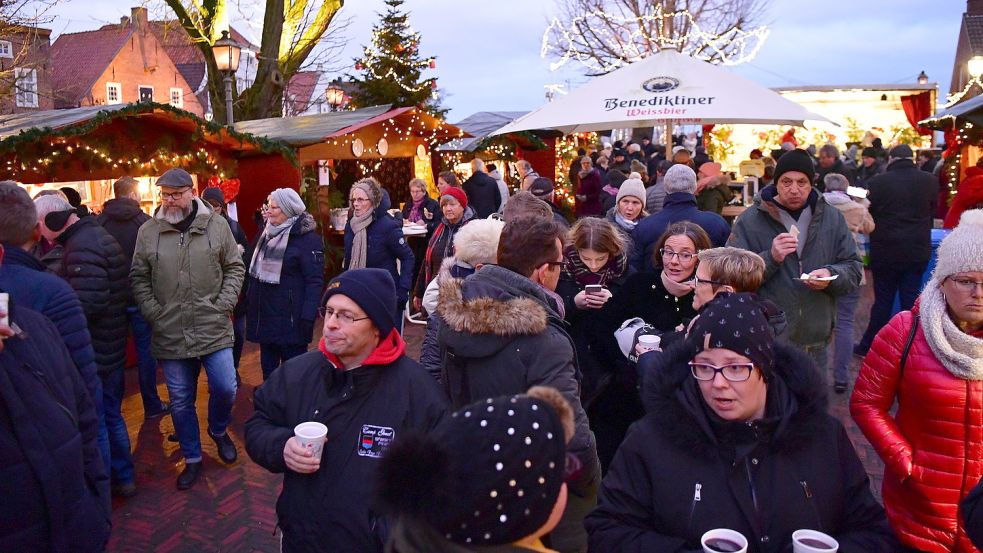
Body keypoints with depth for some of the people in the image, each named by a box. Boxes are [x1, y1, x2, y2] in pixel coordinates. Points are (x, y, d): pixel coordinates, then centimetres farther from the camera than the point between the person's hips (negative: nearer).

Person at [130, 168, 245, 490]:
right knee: (180, 400, 11)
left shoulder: (217, 225, -1)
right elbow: (138, 278, 6)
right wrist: (153, 312, -5)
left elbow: (235, 267, 4)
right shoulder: (148, 232, 1)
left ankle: (218, 430, 33)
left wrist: (225, 303, -6)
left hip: (213, 328, -1)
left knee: (225, 388, 0)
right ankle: (192, 458, 30)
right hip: (170, 333, 1)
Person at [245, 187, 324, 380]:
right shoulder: (268, 232, 11)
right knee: (268, 368, 17)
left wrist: (307, 317, -23)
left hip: (290, 318, -8)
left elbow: (315, 281, -17)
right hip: (265, 315, 8)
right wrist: (250, 302, 17)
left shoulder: (307, 237, -13)